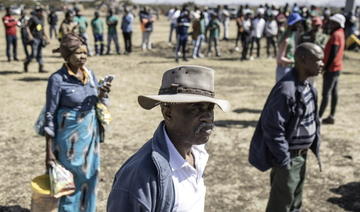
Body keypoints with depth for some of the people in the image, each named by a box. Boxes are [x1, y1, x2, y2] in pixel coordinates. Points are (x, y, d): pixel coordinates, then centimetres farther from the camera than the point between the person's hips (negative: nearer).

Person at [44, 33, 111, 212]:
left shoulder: (90, 74, 3)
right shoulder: (57, 79, -13)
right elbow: (50, 116, -10)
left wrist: (102, 95, -12)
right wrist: (49, 150, -11)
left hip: (91, 135, 6)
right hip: (70, 137, -5)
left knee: (89, 179, 15)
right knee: (71, 182, 6)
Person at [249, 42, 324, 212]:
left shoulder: (308, 85, 2)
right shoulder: (286, 90, -28)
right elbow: (272, 128, -26)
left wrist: (316, 148, 13)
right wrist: (284, 160, -20)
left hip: (302, 154, 9)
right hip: (288, 156, -8)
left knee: (295, 198, 25)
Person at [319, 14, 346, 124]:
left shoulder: (336, 34, -16)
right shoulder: (340, 33, 14)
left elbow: (333, 53, -22)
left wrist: (326, 68, -18)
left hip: (332, 68, -10)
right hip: (337, 68, 10)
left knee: (325, 93, -7)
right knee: (334, 92, 11)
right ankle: (331, 116, 17)